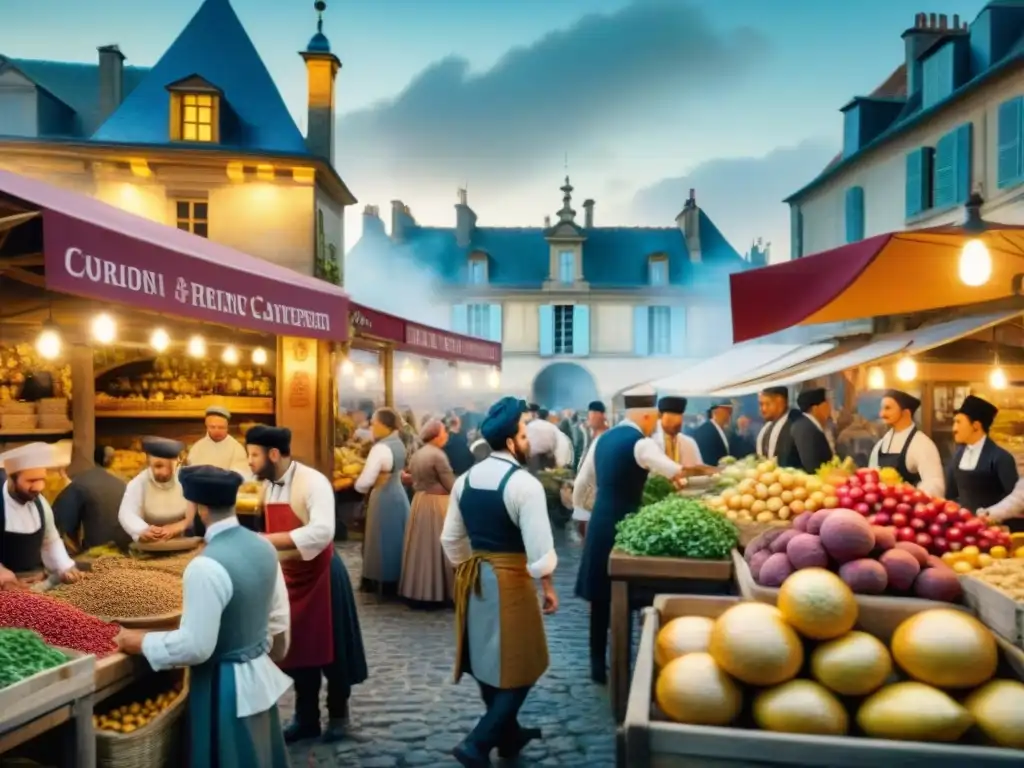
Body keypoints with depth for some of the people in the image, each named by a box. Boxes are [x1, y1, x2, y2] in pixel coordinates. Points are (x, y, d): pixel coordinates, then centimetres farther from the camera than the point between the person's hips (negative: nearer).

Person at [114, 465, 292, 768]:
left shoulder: (206, 567, -27)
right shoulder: (262, 546, -3)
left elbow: (195, 646, -23)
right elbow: (278, 617, 7)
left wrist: (141, 641, -10)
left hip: (226, 686, -7)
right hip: (260, 675, 7)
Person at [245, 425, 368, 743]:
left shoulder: (312, 482, -22)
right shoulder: (268, 486, 2)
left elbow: (322, 532, -35)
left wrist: (269, 540, -37)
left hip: (321, 574, -6)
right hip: (288, 576, 7)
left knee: (329, 648, 7)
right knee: (297, 649, 13)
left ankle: (338, 713, 27)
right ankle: (306, 718, 29)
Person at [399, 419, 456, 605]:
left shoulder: (416, 455, 11)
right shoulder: (438, 455, -15)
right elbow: (450, 485, -13)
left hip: (420, 503, 8)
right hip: (436, 505, -8)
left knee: (422, 548, 12)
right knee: (437, 547, -2)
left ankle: (419, 589, 16)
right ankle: (438, 591, 2)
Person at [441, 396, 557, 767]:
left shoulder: (465, 480, 4)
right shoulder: (525, 484, -18)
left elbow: (451, 538, 10)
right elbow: (539, 547, -19)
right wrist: (548, 586, -5)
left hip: (472, 577, 8)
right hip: (510, 580, -7)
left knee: (487, 659, 19)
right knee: (517, 666, 7)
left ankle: (509, 734, 36)